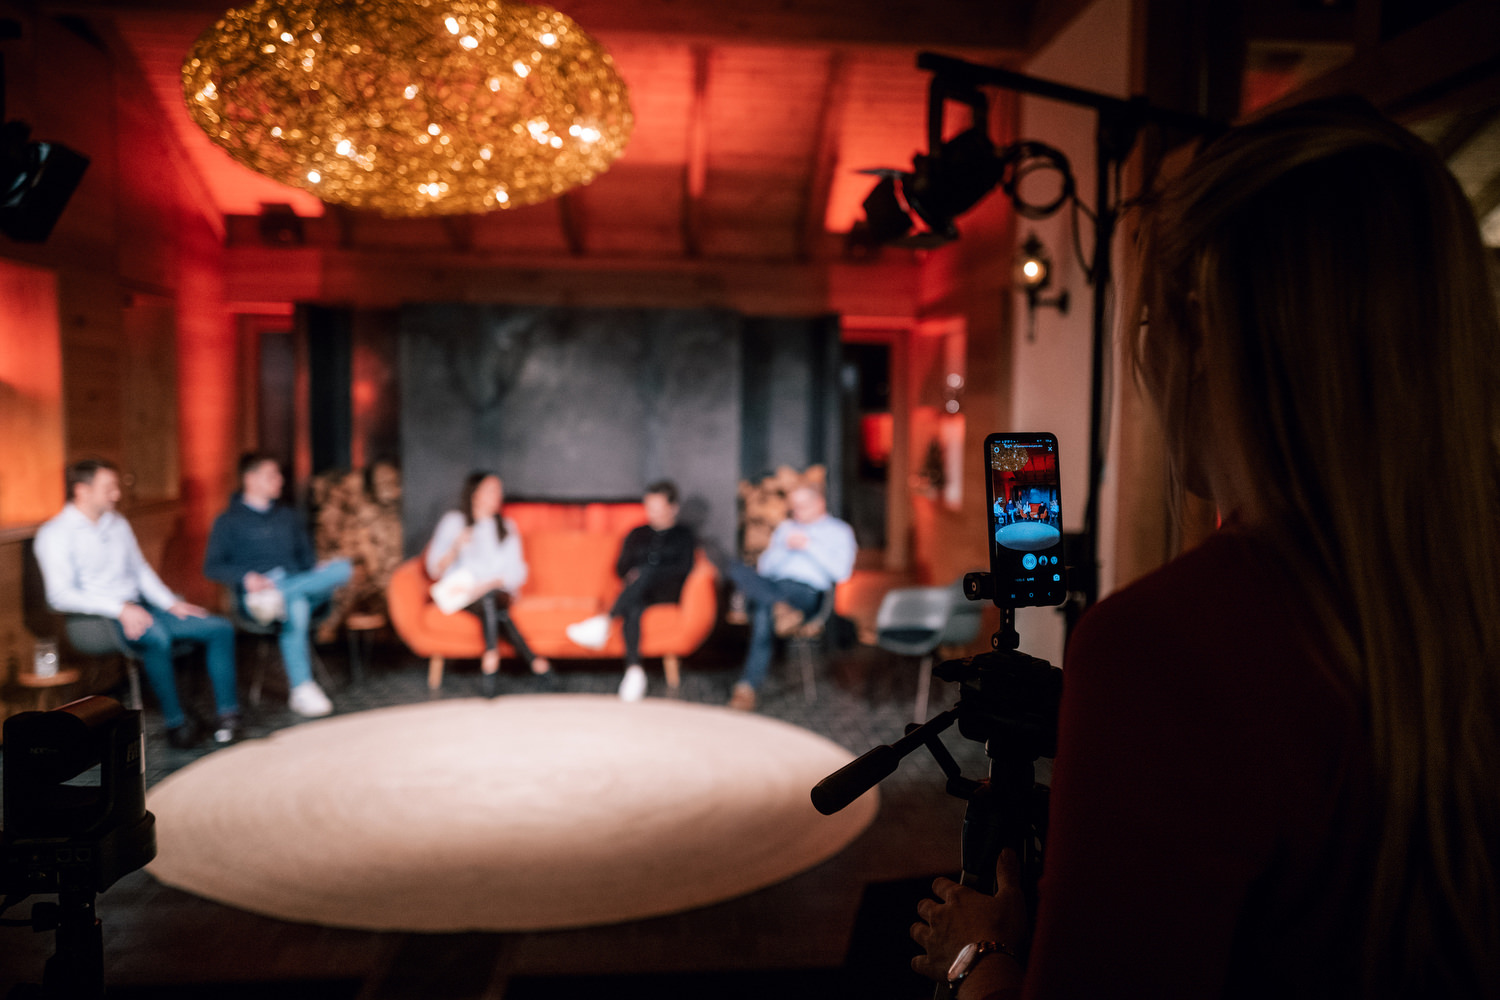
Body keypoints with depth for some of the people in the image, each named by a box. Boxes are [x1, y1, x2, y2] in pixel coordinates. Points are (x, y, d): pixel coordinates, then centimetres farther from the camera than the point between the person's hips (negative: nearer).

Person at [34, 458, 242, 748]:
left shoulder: (118, 523, 17)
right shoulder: (55, 534, -5)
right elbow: (61, 596, -15)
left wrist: (171, 603, 4)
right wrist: (120, 609, -24)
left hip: (140, 608, 8)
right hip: (98, 619, -8)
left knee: (220, 628, -8)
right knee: (156, 636, -40)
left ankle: (228, 717, -11)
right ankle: (175, 722, -27)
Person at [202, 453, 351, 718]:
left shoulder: (288, 516, 28)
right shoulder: (229, 521, 11)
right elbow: (212, 567, 3)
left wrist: (319, 567, 2)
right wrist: (246, 578, -18)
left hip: (297, 583, 5)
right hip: (254, 590, -5)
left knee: (342, 567, -29)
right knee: (295, 608, -42)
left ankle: (275, 597, -43)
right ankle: (301, 690, -40)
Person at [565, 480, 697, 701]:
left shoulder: (683, 535, 18)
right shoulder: (637, 535, 28)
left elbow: (683, 568, 3)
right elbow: (621, 569, 21)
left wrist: (642, 574, -5)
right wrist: (635, 576, -3)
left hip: (667, 592, -2)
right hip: (638, 594, 2)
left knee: (648, 571, -37)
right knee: (632, 610, -36)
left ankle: (605, 621, -47)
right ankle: (634, 669, -49)